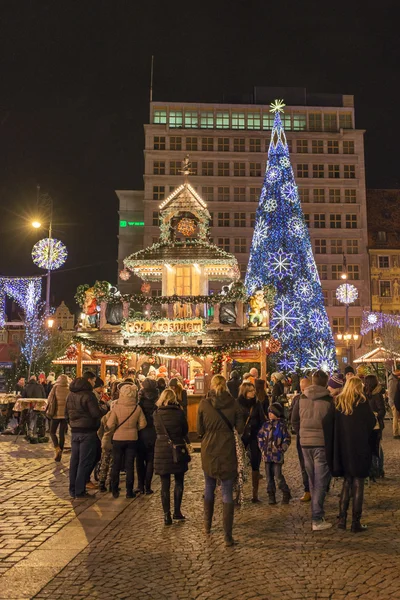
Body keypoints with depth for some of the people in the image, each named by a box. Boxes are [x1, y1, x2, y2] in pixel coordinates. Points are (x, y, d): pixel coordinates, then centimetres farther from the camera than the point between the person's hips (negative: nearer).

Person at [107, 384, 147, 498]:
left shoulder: (116, 407, -15)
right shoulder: (137, 408, -10)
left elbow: (110, 425, -16)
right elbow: (142, 424, -6)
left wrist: (115, 428, 5)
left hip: (118, 439, -1)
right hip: (132, 439, 1)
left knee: (116, 465, 13)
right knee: (130, 465, 9)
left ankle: (115, 490, 19)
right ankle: (129, 491, 12)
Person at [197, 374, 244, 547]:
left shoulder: (204, 404, -7)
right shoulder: (233, 403, -6)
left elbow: (199, 430, -3)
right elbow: (240, 429, -2)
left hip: (209, 450, 1)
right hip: (227, 450, -1)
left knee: (209, 487, 21)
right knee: (227, 493, 3)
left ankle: (207, 525, 35)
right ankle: (228, 536, -1)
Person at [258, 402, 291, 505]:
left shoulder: (281, 425, -6)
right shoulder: (266, 424, 7)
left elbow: (287, 439, -3)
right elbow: (260, 436, 16)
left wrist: (281, 449, -6)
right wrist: (262, 449, 8)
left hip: (277, 455, -5)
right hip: (267, 454, 5)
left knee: (278, 475, -5)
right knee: (269, 476, 8)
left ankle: (286, 494, 14)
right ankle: (271, 495, 18)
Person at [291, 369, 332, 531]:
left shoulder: (301, 399, 1)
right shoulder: (328, 400, -11)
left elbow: (294, 421, 8)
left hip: (305, 443, 4)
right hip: (322, 443, -4)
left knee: (313, 480, 18)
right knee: (321, 482, 2)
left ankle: (317, 513, 27)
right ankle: (317, 519, 0)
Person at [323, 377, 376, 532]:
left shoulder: (337, 402, 0)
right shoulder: (362, 402, -8)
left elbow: (327, 422, -7)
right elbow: (372, 422, -5)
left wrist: (331, 446, 1)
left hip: (342, 448, 3)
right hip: (360, 449, -3)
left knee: (347, 482, 16)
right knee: (358, 485, 5)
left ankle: (342, 519, 15)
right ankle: (356, 522, 8)